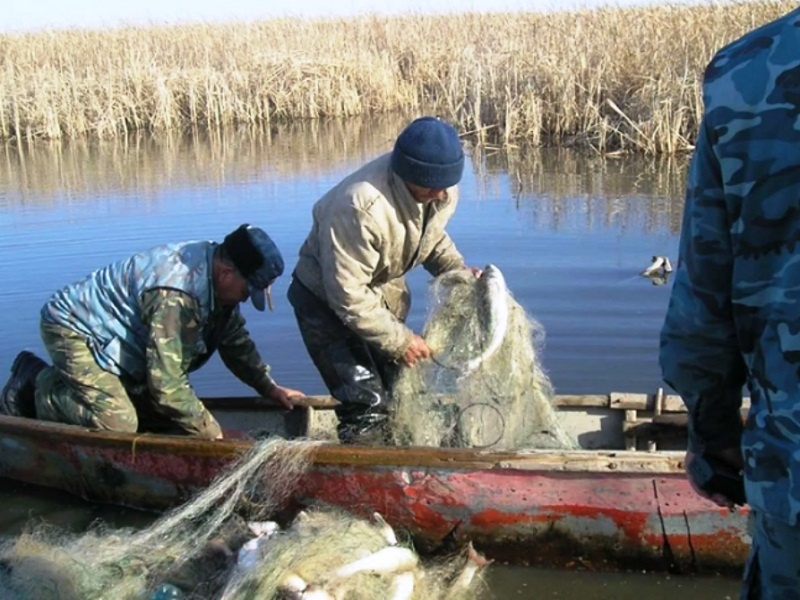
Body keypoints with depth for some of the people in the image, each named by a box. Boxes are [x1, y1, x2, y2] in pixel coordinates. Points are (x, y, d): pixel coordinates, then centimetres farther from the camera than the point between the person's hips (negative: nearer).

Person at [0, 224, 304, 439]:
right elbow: (166, 383, -32)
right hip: (74, 330, -10)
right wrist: (212, 433, -24)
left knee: (160, 416, 6)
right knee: (116, 422, -24)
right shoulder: (175, 294, -36)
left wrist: (269, 387, 4)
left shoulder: (216, 274, -7)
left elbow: (235, 341, 8)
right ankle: (37, 385, 0)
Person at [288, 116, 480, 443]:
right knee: (367, 405, -13)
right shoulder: (360, 207, -39)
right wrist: (399, 340, -24)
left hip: (383, 291, 7)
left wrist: (458, 270, -10)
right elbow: (348, 296, -31)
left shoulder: (442, 189, -15)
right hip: (327, 298, -7)